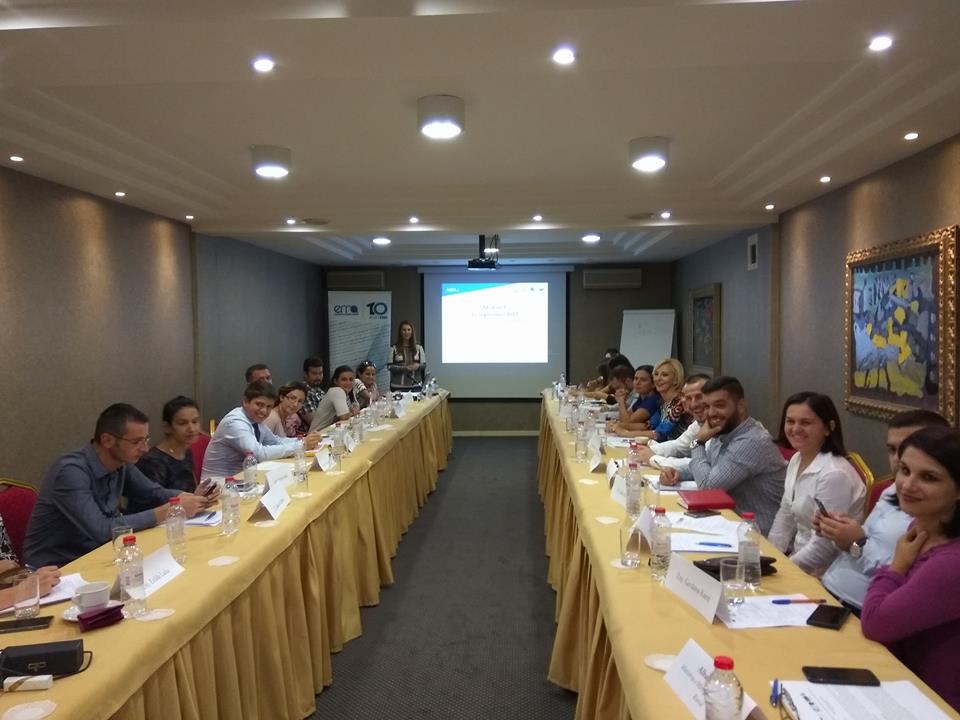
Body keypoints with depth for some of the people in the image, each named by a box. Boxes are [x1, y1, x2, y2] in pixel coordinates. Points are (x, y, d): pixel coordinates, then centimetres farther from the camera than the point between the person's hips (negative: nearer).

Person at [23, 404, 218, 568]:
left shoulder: (121, 463, -3)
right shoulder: (72, 472, -26)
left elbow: (154, 492, 10)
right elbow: (102, 530, -32)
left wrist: (190, 498, -10)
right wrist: (168, 511, -29)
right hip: (54, 569, -7)